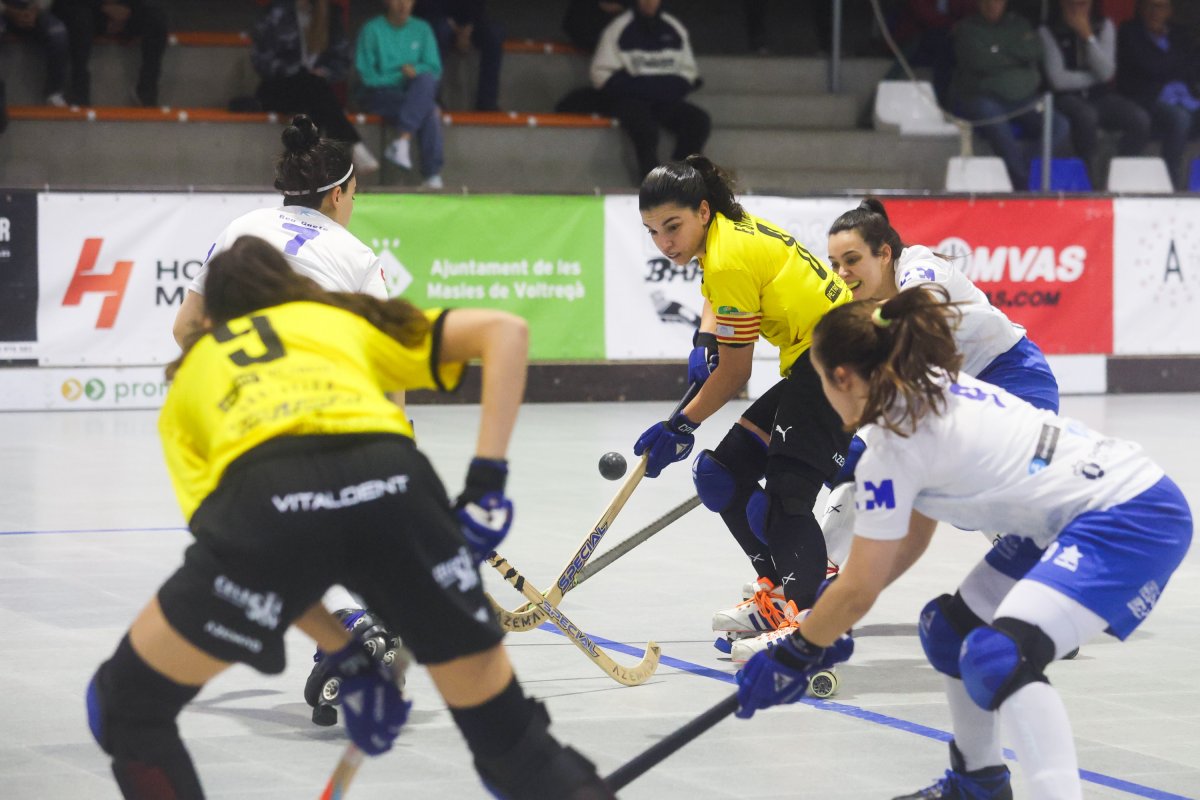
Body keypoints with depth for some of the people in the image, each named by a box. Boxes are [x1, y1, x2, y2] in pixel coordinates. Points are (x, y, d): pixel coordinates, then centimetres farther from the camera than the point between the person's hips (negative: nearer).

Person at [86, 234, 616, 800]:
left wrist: (345, 658, 22)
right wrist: (486, 484, 17)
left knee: (127, 703, 22)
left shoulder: (190, 378, 36)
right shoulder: (347, 319, 39)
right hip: (391, 481, 1)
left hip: (265, 494, -1)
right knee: (508, 734, 19)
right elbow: (505, 330, 25)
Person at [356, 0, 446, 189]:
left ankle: (402, 139, -39)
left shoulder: (422, 29, 12)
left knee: (426, 79, -34)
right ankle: (432, 174, -33)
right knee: (429, 111, -31)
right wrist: (401, 76, -11)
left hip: (416, 94, 4)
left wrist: (415, 71, -15)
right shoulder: (372, 30, 1)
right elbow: (366, 75, -4)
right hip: (381, 94, -4)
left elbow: (435, 70, 7)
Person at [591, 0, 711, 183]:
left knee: (699, 120, -22)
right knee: (645, 128, -35)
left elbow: (688, 71, 19)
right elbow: (601, 73, -1)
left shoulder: (675, 30, 12)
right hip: (629, 99, -4)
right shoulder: (618, 29, 0)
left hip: (666, 100, 4)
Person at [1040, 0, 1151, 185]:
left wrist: (1088, 36, -16)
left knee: (1140, 119, -23)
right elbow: (1058, 80, -13)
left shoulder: (1105, 26, 6)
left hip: (1100, 95, 4)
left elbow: (1106, 72, -7)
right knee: (1086, 116, -39)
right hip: (1066, 98, -4)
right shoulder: (1048, 32, -6)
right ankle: (1090, 180, -23)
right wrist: (1095, 76, -2)